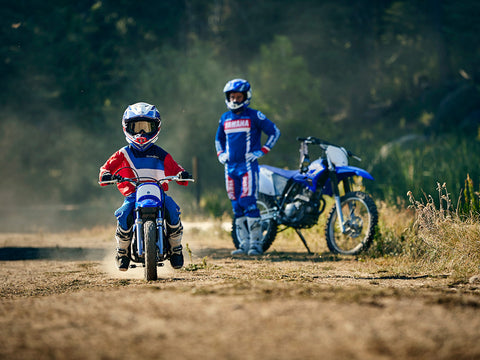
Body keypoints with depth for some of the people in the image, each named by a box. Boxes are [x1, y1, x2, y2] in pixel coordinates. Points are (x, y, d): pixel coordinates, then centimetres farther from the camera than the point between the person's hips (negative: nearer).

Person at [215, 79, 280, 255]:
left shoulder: (254, 116, -2)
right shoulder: (225, 118, 14)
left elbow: (274, 132, 3)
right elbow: (219, 138, 31)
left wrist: (261, 151, -4)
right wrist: (220, 154, 14)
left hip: (248, 166, -6)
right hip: (230, 166, 6)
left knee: (248, 202, -15)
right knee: (237, 206, 6)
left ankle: (256, 243, -13)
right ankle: (244, 243, 11)